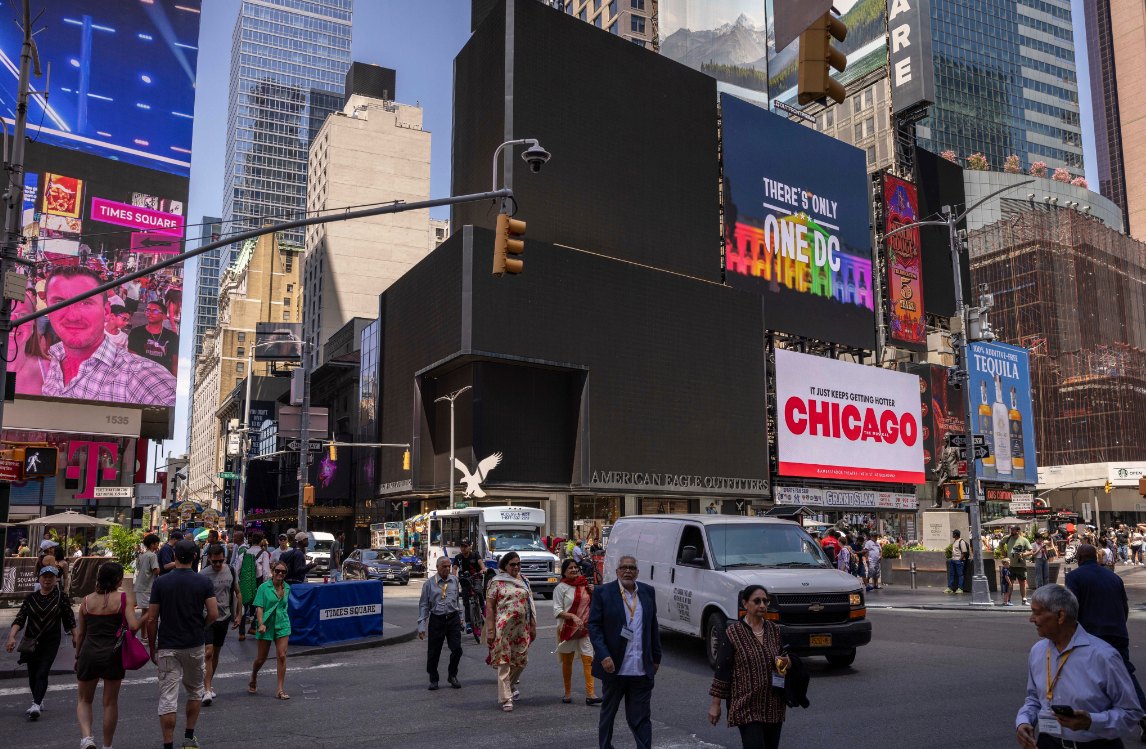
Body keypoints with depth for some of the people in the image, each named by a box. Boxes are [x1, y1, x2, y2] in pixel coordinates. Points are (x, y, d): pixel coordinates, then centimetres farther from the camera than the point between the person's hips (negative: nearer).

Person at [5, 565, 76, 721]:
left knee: (42, 673, -14)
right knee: (32, 675, 12)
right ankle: (38, 700, 33)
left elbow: (69, 617, 4)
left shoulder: (60, 597, -2)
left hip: (51, 643, -3)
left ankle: (36, 706, -20)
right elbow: (20, 618, -3)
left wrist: (75, 636, 7)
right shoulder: (30, 598, 3)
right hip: (31, 641, 3)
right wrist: (12, 636, -16)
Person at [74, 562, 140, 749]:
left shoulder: (87, 600, 2)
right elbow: (133, 626, -19)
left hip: (88, 654, 2)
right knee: (110, 702, 13)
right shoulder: (124, 600, -8)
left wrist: (78, 657, 19)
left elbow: (81, 633, 8)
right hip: (113, 656, -2)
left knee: (84, 700, 19)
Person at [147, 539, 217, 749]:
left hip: (167, 647, -1)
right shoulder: (204, 582, -5)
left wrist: (152, 647, 8)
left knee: (168, 698, 1)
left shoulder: (160, 583, -4)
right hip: (194, 645, 1)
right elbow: (214, 614, -9)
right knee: (195, 690, 21)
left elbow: (151, 619, -4)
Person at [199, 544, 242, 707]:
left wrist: (239, 615, 10)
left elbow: (238, 593, 12)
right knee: (208, 653, -14)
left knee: (216, 654, 13)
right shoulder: (203, 574, -10)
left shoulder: (230, 571, 2)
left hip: (224, 618, 4)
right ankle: (207, 690, -11)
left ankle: (207, 685, 29)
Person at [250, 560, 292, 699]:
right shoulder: (264, 587, -6)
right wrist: (261, 624, -21)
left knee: (281, 656, -8)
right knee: (261, 659, 8)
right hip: (266, 626, -2)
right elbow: (259, 607, -10)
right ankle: (253, 678, 40)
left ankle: (280, 690, -3)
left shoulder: (287, 588, 6)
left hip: (282, 625, 3)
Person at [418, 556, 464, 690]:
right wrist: (421, 625, -3)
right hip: (437, 620, -2)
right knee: (434, 651, 4)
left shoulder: (454, 581, 8)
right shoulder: (429, 583, -1)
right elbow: (423, 605, 1)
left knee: (457, 649, -3)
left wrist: (459, 617, 22)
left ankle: (452, 676, 18)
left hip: (453, 619, 2)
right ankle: (433, 680, 21)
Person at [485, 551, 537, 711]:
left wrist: (533, 625, 13)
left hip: (522, 627, 5)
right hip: (503, 626, -5)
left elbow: (529, 604, 17)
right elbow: (489, 606, -5)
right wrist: (490, 630, -11)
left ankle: (510, 685, 35)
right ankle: (506, 698, 2)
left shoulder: (524, 581, 13)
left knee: (521, 659, 9)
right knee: (504, 661, -5)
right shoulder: (497, 582, -3)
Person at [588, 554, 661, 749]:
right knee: (608, 713, 16)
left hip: (642, 669, 2)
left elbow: (653, 627, 13)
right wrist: (603, 656, -17)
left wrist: (656, 658, 11)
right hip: (615, 667, -2)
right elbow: (594, 626, -7)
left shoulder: (647, 592, 8)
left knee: (642, 718, 3)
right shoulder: (603, 592, -4)